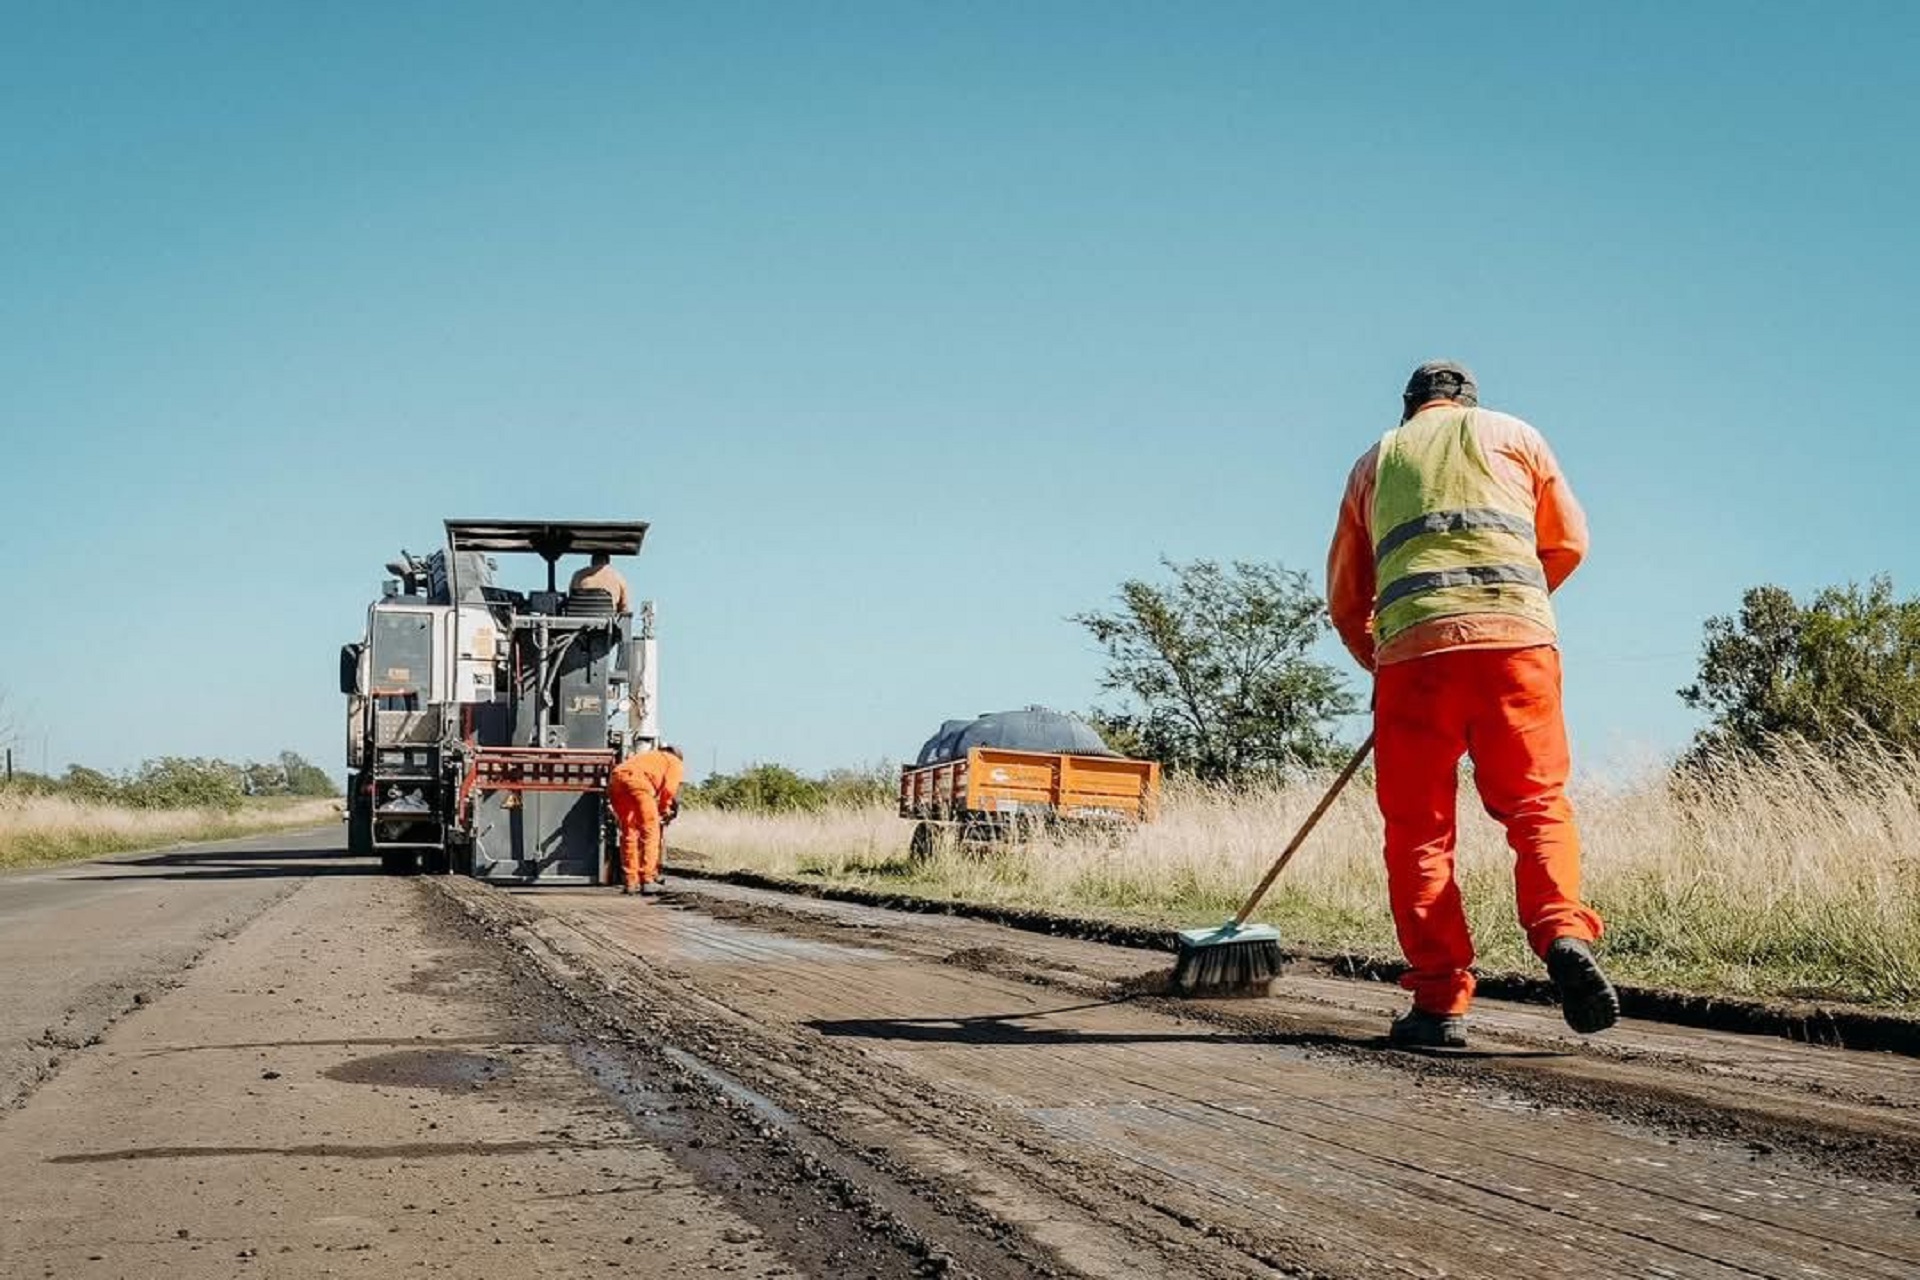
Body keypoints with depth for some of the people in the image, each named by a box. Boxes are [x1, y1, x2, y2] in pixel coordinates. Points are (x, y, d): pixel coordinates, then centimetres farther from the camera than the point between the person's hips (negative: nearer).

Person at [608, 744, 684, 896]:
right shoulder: (676, 763, 22)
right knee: (650, 830, 0)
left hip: (617, 776, 6)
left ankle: (630, 883, 11)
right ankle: (647, 881, -8)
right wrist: (663, 811, 21)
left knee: (628, 831, 14)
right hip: (636, 779, -6)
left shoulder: (653, 757, 40)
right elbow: (669, 789, 7)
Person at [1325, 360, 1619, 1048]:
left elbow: (1345, 601, 24)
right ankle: (1564, 935, -20)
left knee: (1418, 828, 5)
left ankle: (1441, 999, -2)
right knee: (1538, 802, 4)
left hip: (1413, 643, 1)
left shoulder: (1374, 461, 25)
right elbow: (1568, 543, 19)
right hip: (1517, 636, 0)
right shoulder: (1513, 434, 22)